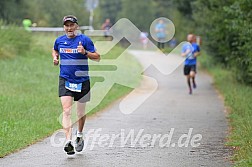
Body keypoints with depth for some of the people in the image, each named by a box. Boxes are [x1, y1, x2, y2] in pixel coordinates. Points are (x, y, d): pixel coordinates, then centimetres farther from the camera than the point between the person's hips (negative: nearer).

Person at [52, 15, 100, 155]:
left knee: (81, 112, 12)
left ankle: (79, 135, 39)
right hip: (65, 80, 1)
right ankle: (68, 142, -23)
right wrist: (55, 58, 7)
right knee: (66, 111, -15)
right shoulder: (59, 40, 6)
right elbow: (55, 50, 28)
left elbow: (97, 58, -5)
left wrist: (85, 52, -22)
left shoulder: (84, 40, -5)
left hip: (82, 80, -1)